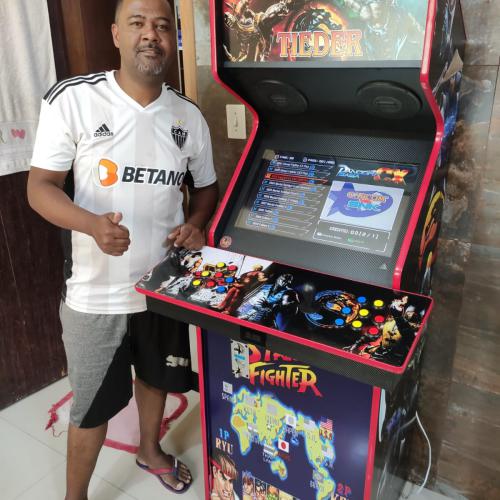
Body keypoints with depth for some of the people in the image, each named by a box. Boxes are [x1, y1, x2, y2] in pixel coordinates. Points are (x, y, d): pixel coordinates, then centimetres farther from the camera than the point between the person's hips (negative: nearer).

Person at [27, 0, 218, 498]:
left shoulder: (188, 117, 0)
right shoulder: (72, 99, -11)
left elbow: (205, 186, 12)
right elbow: (40, 187, -10)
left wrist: (195, 225, -9)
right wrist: (93, 225, -30)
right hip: (96, 293, -3)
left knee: (156, 377, 25)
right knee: (92, 406, 10)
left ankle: (150, 450, 55)